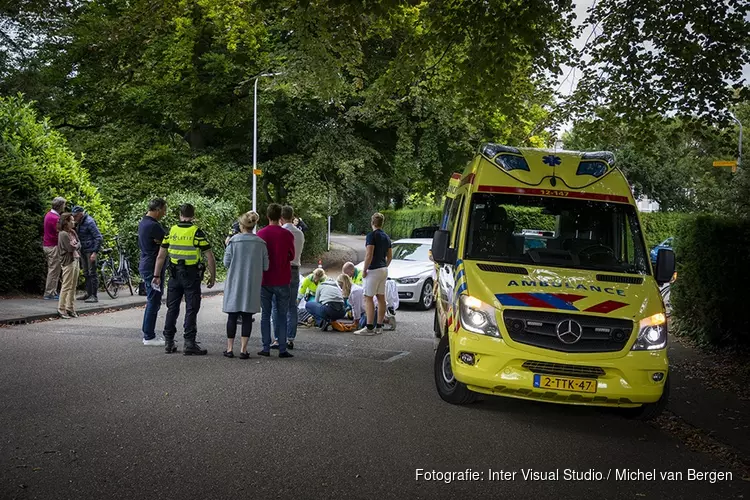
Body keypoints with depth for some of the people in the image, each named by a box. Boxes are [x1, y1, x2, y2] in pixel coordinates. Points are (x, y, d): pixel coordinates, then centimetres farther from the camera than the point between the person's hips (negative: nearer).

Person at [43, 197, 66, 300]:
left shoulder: (49, 214, 12)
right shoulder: (55, 218, -19)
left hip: (47, 245, 10)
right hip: (53, 246, -10)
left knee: (52, 270, 14)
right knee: (54, 270, -5)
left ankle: (53, 292, 17)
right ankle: (49, 293, -3)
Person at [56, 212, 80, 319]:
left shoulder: (73, 232, 14)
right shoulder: (63, 234, -13)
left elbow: (79, 244, 14)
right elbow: (70, 248, -16)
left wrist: (74, 245, -4)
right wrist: (76, 245, 0)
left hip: (75, 260, 8)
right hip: (68, 262, -8)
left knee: (73, 286, 10)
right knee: (66, 286, -6)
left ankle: (70, 308, 16)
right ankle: (61, 309, 0)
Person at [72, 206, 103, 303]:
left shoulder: (89, 222, -17)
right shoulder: (79, 222, 10)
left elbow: (99, 238, -19)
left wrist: (95, 252, -23)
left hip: (90, 250, -9)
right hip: (83, 251, 9)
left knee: (92, 273, -7)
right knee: (86, 273, 13)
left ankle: (94, 296, -6)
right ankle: (88, 294, 20)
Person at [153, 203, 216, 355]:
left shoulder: (171, 231, 3)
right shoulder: (197, 232, -8)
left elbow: (161, 256, 4)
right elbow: (210, 257, -10)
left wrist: (157, 276, 10)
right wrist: (212, 276, 0)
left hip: (174, 274, 4)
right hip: (191, 276, -4)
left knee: (172, 309, 12)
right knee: (191, 310, 0)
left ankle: (169, 343, 15)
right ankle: (189, 344, -2)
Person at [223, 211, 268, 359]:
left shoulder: (234, 240, -7)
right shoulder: (261, 243, -2)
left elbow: (226, 262, -6)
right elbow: (265, 266, 0)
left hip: (235, 283, -1)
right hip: (252, 284, 1)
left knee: (232, 316, 7)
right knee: (247, 317, 5)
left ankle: (230, 348, 10)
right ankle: (243, 349, 4)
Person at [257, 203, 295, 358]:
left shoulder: (260, 234, -4)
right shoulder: (287, 235, -7)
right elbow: (291, 256, 5)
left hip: (265, 280, 1)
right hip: (282, 280, -1)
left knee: (265, 314, 8)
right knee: (281, 315, 4)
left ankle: (266, 348, 7)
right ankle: (282, 349, 2)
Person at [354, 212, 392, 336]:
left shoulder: (372, 235, -14)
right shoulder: (386, 237, 12)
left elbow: (369, 255, -20)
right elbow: (390, 256, 16)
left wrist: (364, 270, -13)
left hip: (374, 270, -9)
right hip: (384, 270, 9)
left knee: (368, 298, -6)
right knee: (381, 298, 9)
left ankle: (369, 328, -9)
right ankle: (379, 327, 12)